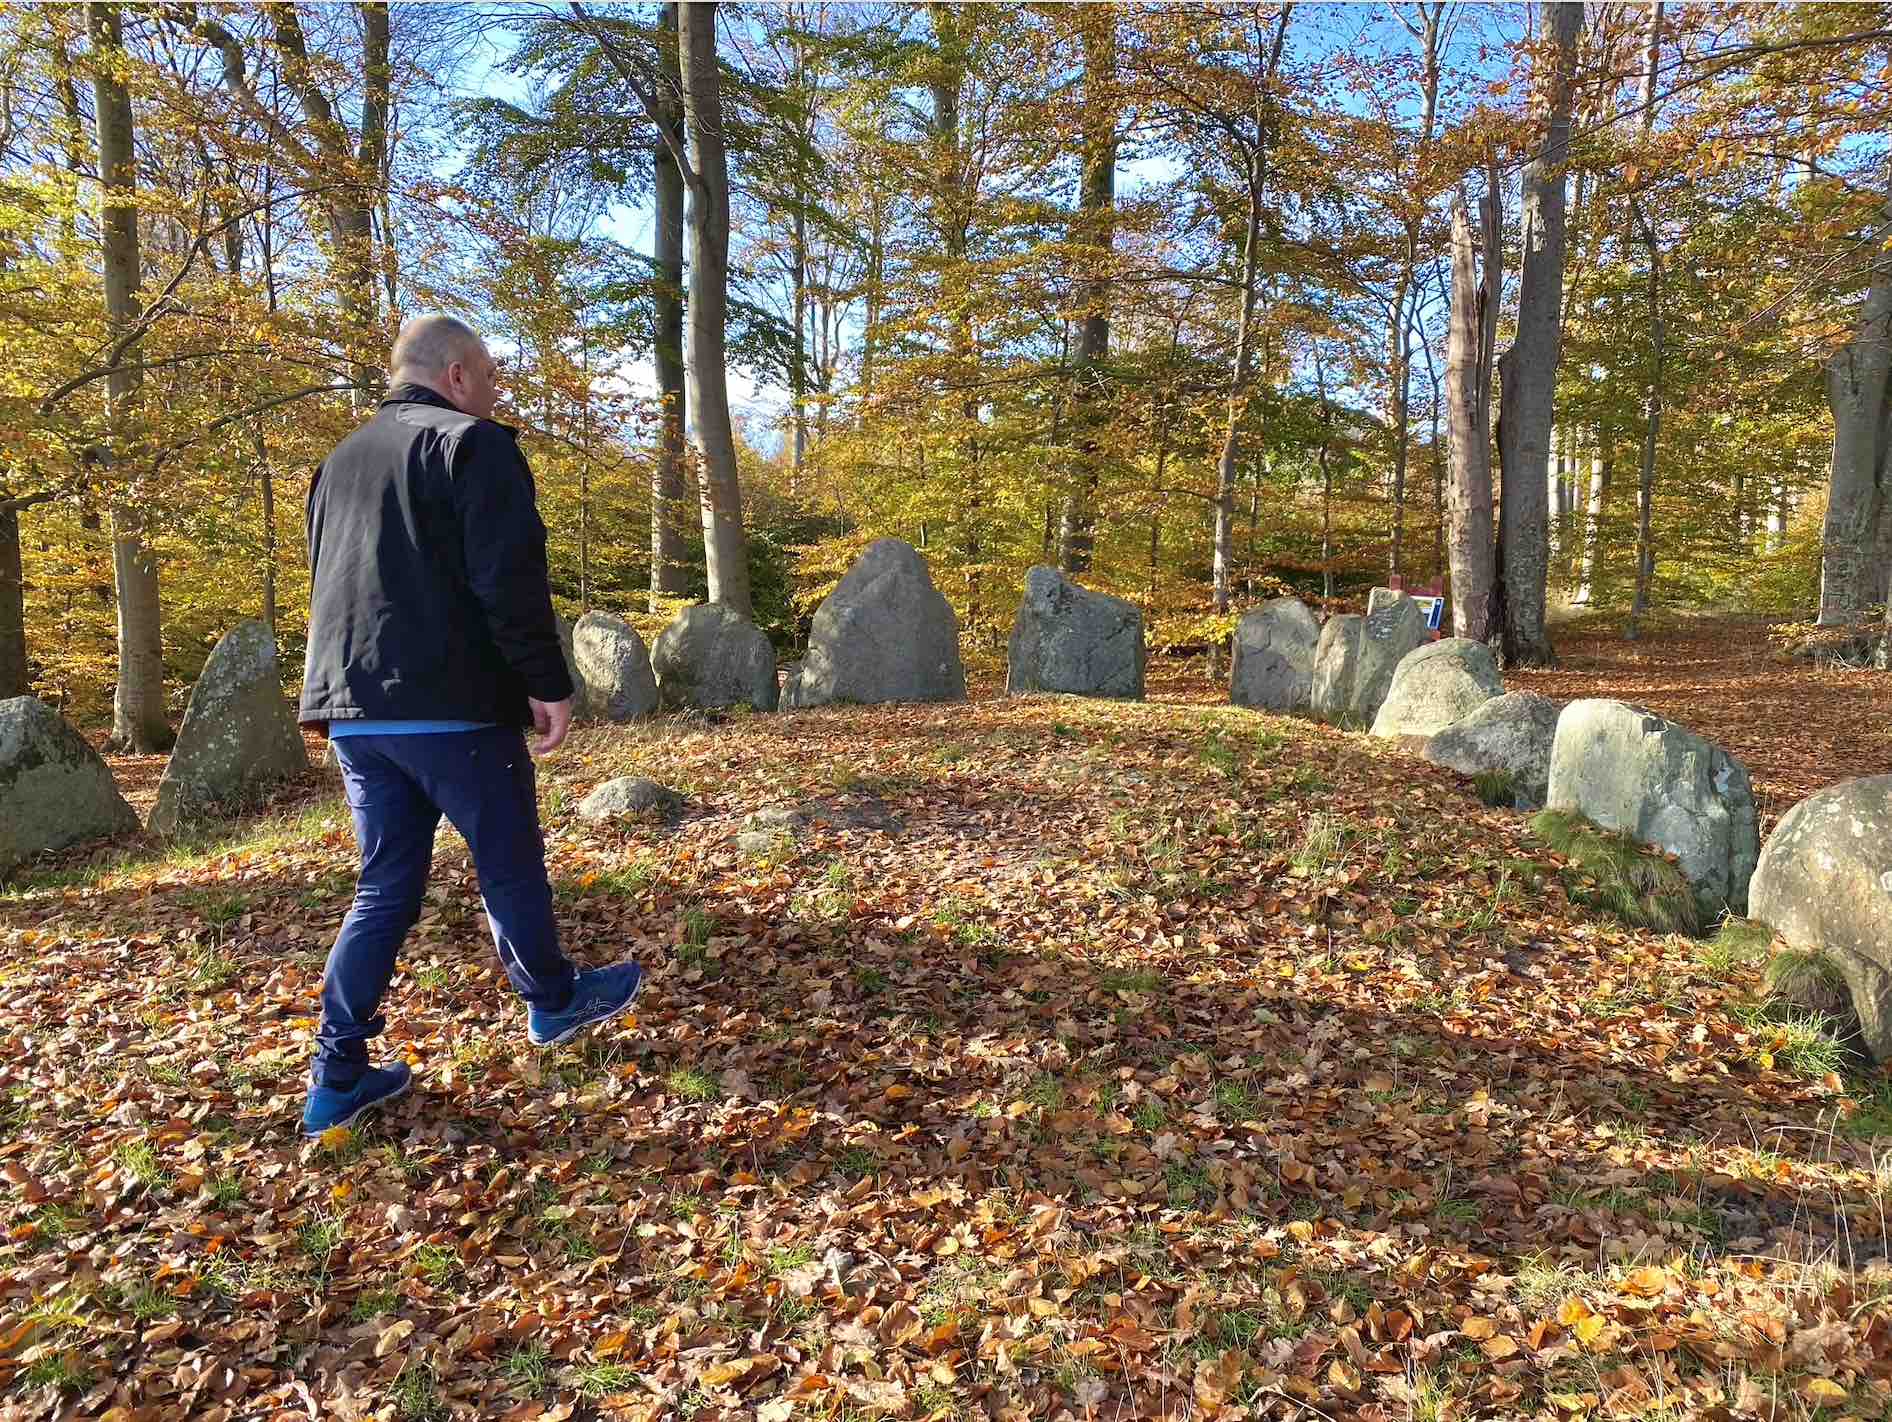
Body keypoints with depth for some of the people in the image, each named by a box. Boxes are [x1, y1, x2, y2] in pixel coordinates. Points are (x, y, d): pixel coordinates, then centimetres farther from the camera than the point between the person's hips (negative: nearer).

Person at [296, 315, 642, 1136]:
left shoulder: (340, 462, 20)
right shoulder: (473, 444, -5)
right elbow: (510, 580, -16)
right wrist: (548, 683, -12)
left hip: (354, 711, 8)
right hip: (451, 706, -7)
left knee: (385, 888, 12)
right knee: (510, 863, 10)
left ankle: (338, 1075, 12)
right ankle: (552, 1002, 28)